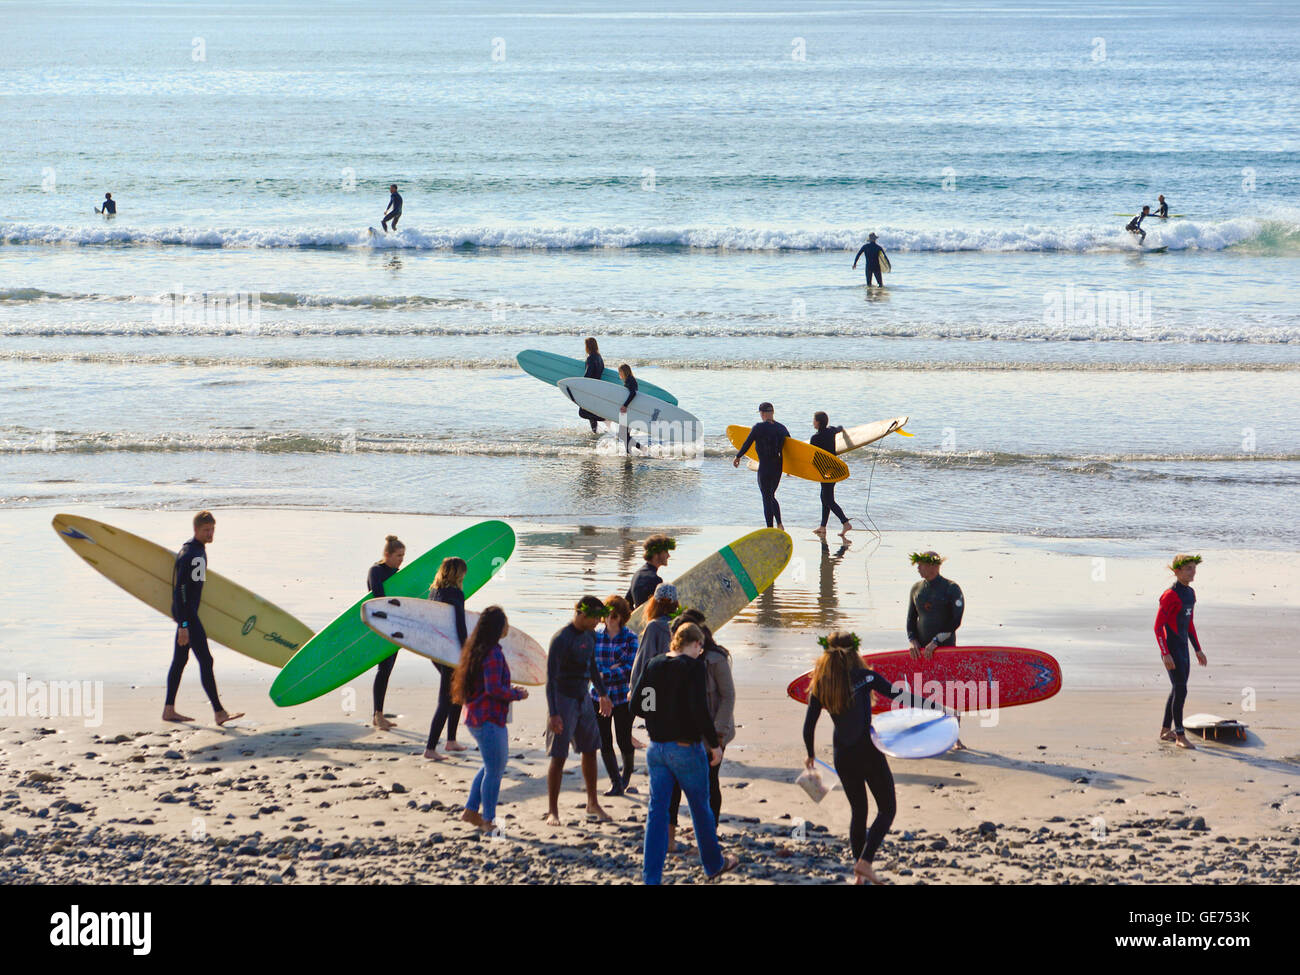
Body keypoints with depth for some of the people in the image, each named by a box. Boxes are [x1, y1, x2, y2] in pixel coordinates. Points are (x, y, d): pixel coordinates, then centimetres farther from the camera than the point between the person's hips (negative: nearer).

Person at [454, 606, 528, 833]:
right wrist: (517, 694, -10)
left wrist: (510, 691, 13)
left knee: (492, 766, 22)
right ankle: (488, 820, 8)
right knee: (494, 770, 0)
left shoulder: (477, 650, 12)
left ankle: (471, 810, 24)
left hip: (476, 717, 10)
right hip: (490, 719, -10)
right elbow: (494, 689, -24)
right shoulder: (493, 654, -19)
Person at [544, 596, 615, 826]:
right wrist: (553, 713, -24)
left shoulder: (589, 636, 8)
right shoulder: (561, 639, -17)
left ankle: (593, 805, 26)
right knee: (558, 757, -5)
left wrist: (602, 694, 32)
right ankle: (552, 811, 0)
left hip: (583, 699, 8)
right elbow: (551, 678, -19)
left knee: (590, 751, 13)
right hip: (563, 699, -8)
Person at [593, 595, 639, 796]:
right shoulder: (595, 637, 3)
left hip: (622, 697, -2)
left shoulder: (630, 638, -4)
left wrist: (605, 675, -19)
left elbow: (631, 668, -11)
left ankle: (627, 772, 35)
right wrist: (612, 668, -14)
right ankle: (616, 783, 11)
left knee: (624, 740, 4)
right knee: (604, 741, -1)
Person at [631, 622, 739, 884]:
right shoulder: (693, 668, -13)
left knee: (657, 811, 6)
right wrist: (714, 744, -12)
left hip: (656, 748, 5)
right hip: (685, 747, -5)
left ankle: (651, 876, 2)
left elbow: (636, 704, 7)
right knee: (700, 807, 14)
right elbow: (699, 710, -21)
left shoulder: (654, 665, 4)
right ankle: (713, 864, 30)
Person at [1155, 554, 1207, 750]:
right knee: (1180, 690, -10)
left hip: (1183, 649, 9)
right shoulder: (1170, 595, -16)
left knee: (1178, 690, 15)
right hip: (1171, 649, -9)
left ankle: (1165, 730, 26)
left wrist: (1198, 649, 20)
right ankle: (1180, 736, -6)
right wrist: (1165, 654, -22)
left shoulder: (1190, 593, 11)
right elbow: (1158, 627, -17)